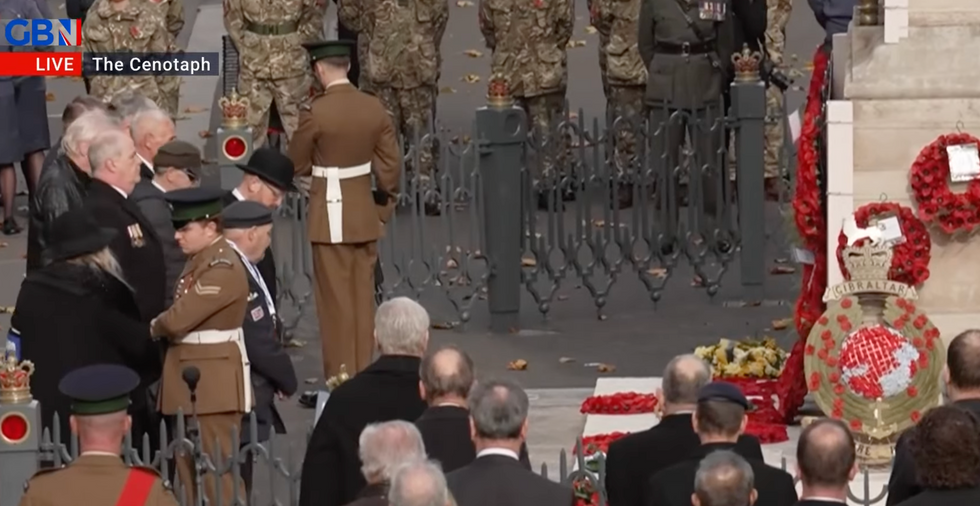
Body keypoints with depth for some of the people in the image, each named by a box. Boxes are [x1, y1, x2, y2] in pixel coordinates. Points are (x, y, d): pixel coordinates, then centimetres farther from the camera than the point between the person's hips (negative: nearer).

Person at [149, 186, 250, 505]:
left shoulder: (223, 268, -19)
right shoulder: (198, 260, 12)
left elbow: (178, 319, -22)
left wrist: (154, 327, -3)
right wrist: (165, 327, -8)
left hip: (213, 379, -10)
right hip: (189, 375, 10)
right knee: (189, 466, 15)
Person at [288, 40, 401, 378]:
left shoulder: (316, 113, -16)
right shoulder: (374, 109, -1)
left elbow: (296, 166, -5)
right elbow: (390, 166, 4)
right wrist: (383, 211, 15)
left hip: (330, 214, -5)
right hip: (365, 214, 5)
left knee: (336, 300, 2)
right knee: (363, 297, 12)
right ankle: (363, 374, 17)